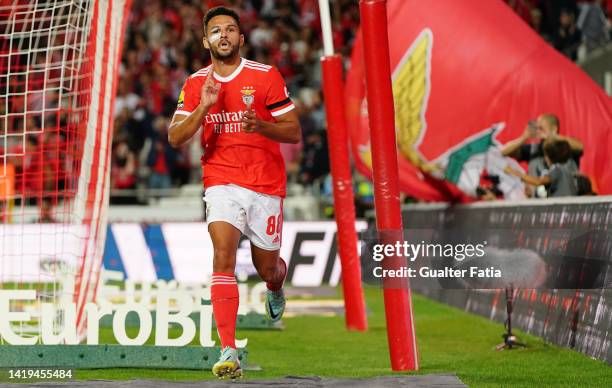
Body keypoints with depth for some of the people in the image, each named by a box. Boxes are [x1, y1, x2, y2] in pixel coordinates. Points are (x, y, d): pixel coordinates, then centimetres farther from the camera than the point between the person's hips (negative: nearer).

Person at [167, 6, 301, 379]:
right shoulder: (196, 85, 4)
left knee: (266, 267, 10)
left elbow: (294, 132, -4)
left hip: (266, 184, 0)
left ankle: (276, 289, 52)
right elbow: (175, 138, -1)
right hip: (222, 183, 1)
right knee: (223, 255, -20)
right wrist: (204, 106, -15)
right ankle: (228, 351, -26)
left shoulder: (266, 76, -4)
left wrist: (260, 124, -23)